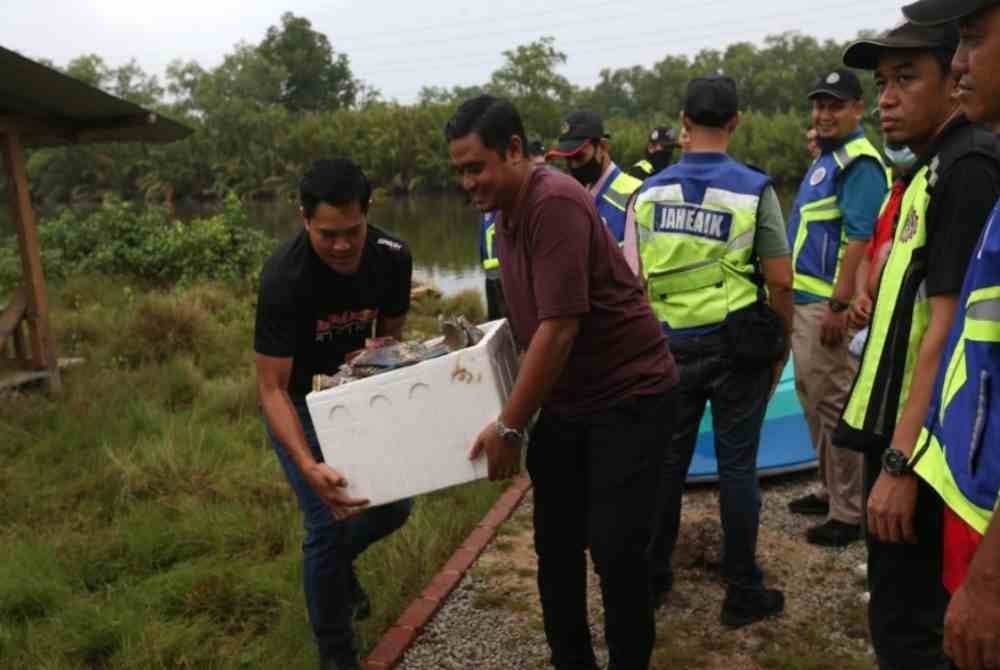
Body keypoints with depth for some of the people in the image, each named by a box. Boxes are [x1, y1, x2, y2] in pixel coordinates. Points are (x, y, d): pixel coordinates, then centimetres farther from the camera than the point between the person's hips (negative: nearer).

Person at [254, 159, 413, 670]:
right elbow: (271, 388, -31)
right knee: (329, 523, -12)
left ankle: (338, 560, 38)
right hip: (299, 403, -5)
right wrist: (309, 465, -45)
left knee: (394, 504, 5)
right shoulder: (283, 279, -33)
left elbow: (390, 338, -2)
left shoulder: (393, 258, -19)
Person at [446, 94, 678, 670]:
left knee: (615, 550, -5)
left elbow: (560, 326, -27)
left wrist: (509, 426, -22)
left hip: (629, 396, -8)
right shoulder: (508, 213, 6)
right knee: (556, 547, 12)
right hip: (563, 400, 9)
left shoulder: (554, 203, -23)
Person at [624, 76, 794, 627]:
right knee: (736, 466, 6)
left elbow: (632, 280, 3)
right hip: (736, 343, -3)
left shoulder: (648, 192, 0)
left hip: (670, 344, 3)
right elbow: (780, 280, -9)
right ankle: (742, 592, 17)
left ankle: (653, 578, 26)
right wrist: (782, 344, 5)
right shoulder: (754, 189, -9)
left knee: (668, 461, 13)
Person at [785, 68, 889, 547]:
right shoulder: (825, 158, 18)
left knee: (833, 404, -5)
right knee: (813, 398, 17)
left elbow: (860, 239, -21)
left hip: (826, 303, -10)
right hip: (804, 299, 10)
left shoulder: (860, 162, -12)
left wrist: (839, 304, -25)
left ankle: (850, 512, 4)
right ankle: (831, 490, 30)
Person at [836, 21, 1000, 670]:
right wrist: (892, 448, 18)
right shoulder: (936, 167, 14)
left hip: (918, 445, -10)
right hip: (902, 430, 10)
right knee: (908, 608, 21)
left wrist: (900, 462, -22)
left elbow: (948, 329, -22)